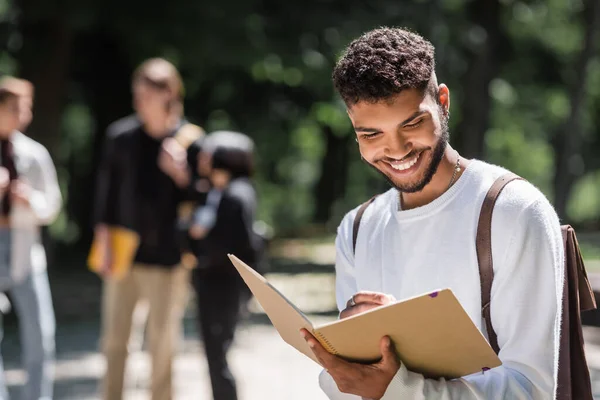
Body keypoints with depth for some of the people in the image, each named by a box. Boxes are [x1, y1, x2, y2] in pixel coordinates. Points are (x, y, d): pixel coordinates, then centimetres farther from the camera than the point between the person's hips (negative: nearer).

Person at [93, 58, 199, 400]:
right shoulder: (121, 136, 1)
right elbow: (107, 189, 6)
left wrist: (181, 173, -23)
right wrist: (104, 238, 2)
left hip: (168, 260, -2)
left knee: (163, 346, 4)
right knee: (115, 340, 8)